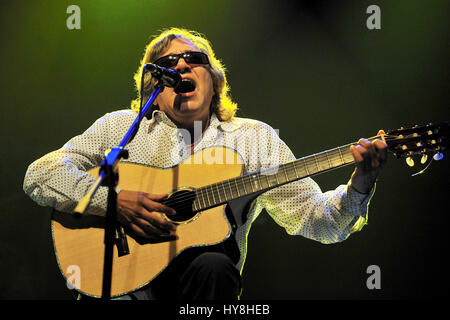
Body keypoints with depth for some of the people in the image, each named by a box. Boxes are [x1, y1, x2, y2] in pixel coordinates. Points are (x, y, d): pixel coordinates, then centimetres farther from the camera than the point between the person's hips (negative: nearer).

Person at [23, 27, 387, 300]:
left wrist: (360, 185, -13)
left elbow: (319, 220, 8)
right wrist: (114, 200, -14)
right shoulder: (123, 128, 11)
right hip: (120, 283, -2)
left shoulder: (255, 138, 13)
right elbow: (40, 175, 1)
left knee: (215, 266, -34)